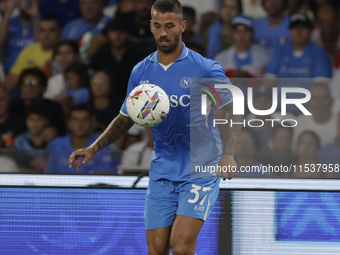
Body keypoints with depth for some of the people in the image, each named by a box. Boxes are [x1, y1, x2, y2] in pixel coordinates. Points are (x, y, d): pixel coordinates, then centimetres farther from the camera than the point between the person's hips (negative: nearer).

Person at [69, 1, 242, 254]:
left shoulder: (207, 69, -9)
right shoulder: (141, 72, 5)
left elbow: (232, 113, -6)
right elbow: (125, 118, 17)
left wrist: (227, 154, -22)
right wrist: (94, 148, 5)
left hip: (200, 171, -4)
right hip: (161, 173, 4)